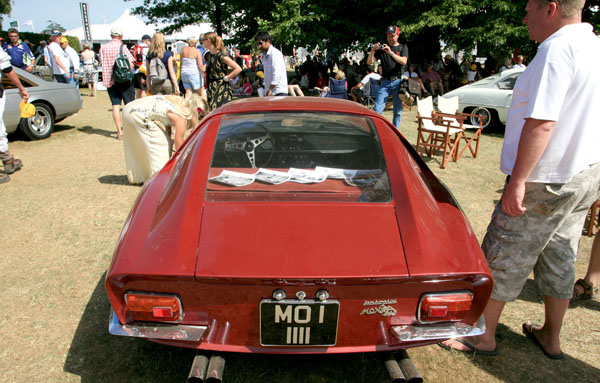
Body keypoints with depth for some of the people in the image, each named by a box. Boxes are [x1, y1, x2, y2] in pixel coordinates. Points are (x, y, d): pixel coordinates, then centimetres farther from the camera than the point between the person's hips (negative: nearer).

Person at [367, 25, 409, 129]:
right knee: (377, 109, -9)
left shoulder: (403, 47, 9)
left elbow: (403, 61, -11)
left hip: (398, 81, 0)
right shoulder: (382, 48, 11)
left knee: (398, 111, 3)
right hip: (385, 82, 0)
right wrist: (373, 50, -14)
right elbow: (369, 62, 4)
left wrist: (391, 52, -22)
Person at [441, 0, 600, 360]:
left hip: (548, 181, -10)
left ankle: (483, 336, 18)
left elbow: (541, 123, -26)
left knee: (503, 258, 3)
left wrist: (518, 181, -23)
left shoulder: (558, 49, -19)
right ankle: (551, 337, 34)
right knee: (559, 258, 19)